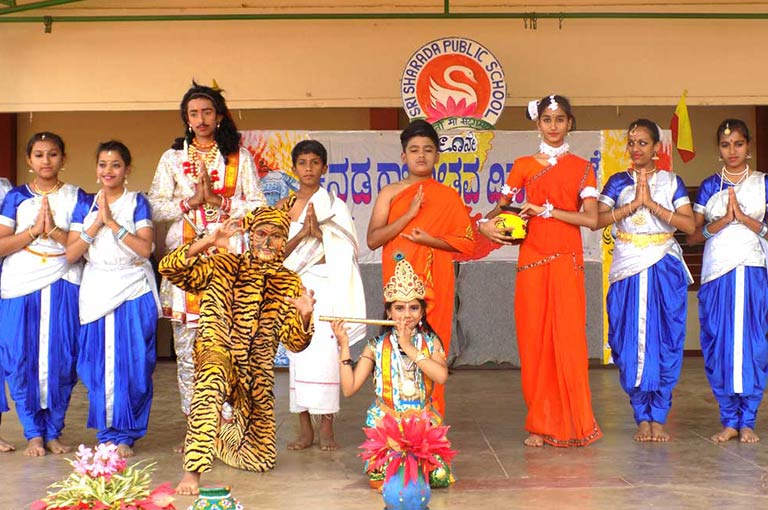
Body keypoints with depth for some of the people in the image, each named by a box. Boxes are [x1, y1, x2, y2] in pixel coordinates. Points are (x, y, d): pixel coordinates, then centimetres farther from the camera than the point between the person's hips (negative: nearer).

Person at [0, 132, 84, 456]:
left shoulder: (77, 197, 9)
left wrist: (54, 230, -12)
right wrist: (34, 229, -11)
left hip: (63, 287, 0)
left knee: (60, 360, -2)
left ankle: (53, 432, 10)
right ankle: (34, 433, 9)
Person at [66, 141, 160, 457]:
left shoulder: (138, 203, 3)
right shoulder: (85, 205, 10)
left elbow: (145, 248, -11)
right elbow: (70, 254, 0)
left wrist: (112, 222, -15)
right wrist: (96, 224, -10)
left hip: (134, 292, -2)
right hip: (96, 292, 2)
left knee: (132, 365, -2)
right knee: (99, 365, 2)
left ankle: (125, 435, 7)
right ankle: (106, 432, 14)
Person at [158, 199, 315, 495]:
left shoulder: (289, 283, 3)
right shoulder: (223, 266, -2)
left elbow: (294, 343, 0)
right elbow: (168, 268, -13)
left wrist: (304, 316, -21)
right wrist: (208, 242, -24)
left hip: (257, 374, 4)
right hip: (217, 352, -4)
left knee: (260, 461, 10)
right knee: (213, 376, -43)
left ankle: (212, 436, 43)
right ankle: (192, 471, -43)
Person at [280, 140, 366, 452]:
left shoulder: (335, 206, 7)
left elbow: (348, 248, -1)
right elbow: (279, 252, 5)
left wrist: (319, 231, -14)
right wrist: (302, 233, -11)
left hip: (326, 286, -2)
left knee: (325, 353, -8)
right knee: (299, 353, -1)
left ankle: (326, 429, -1)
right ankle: (305, 429, 6)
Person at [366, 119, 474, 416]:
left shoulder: (448, 196, 8)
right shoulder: (390, 193, 9)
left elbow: (466, 241, 6)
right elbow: (372, 239, -2)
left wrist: (429, 240, -10)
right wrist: (410, 214, -11)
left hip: (434, 282, 0)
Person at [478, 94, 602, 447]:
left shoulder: (582, 168, 7)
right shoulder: (524, 166, 11)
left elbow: (591, 219, -4)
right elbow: (501, 207, 14)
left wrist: (547, 210, -9)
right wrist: (485, 224, -7)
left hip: (567, 262, -1)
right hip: (531, 260, 1)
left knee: (568, 339, -5)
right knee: (534, 340, 0)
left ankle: (572, 424, 6)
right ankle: (539, 424, 9)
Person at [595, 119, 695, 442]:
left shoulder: (671, 182, 8)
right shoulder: (618, 182, 8)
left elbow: (689, 224, -6)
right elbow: (597, 219, -7)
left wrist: (652, 203, -12)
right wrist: (633, 204, -14)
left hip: (665, 269, 0)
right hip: (628, 270, 0)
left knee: (665, 342, -2)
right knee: (631, 342, -3)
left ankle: (658, 417, 6)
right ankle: (642, 417, 7)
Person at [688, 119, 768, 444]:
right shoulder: (709, 186, 10)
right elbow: (693, 234, 4)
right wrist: (723, 221, -11)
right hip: (716, 271, 1)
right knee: (719, 343, -2)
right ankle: (729, 420, 7)